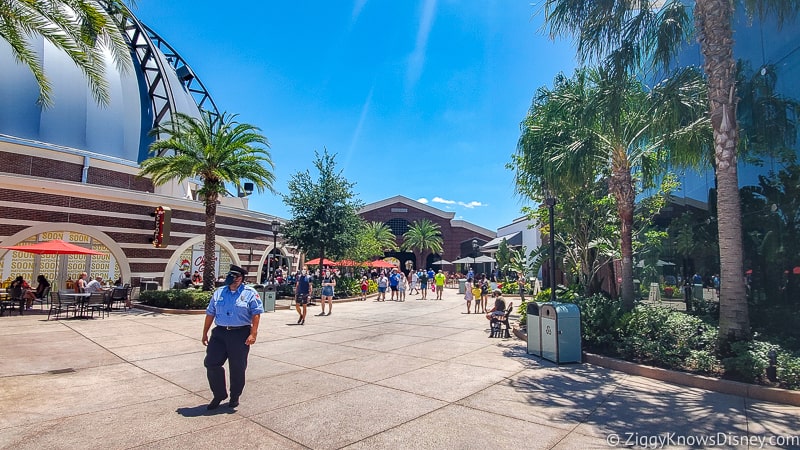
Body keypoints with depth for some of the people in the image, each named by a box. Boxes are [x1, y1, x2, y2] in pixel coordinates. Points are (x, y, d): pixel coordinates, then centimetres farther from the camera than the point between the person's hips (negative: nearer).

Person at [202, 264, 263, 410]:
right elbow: (210, 313, 15)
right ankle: (219, 394, 20)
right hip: (219, 333, 4)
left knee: (237, 368, 5)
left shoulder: (250, 293, -3)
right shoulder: (219, 292, 11)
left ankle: (235, 396, 25)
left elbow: (256, 314, -9)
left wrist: (253, 334, -17)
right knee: (211, 363, 1)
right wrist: (205, 333, 13)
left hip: (240, 334, -4)